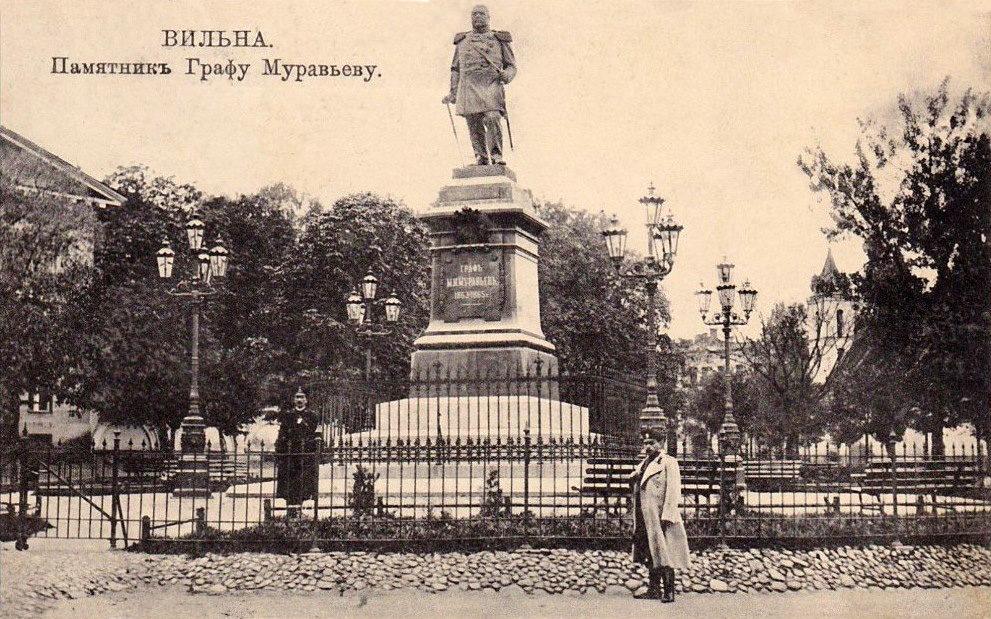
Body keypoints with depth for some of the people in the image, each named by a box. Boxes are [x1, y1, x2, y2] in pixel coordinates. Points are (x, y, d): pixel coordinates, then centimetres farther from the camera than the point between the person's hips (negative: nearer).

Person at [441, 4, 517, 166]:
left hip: (491, 84, -2)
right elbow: (455, 69, 26)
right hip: (468, 85, 3)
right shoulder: (462, 41, 24)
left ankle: (496, 155, -15)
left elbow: (511, 66, 17)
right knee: (474, 125, -4)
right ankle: (481, 158, 5)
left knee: (492, 118, -23)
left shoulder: (499, 39, 18)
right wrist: (453, 93, 16)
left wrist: (507, 75, -6)